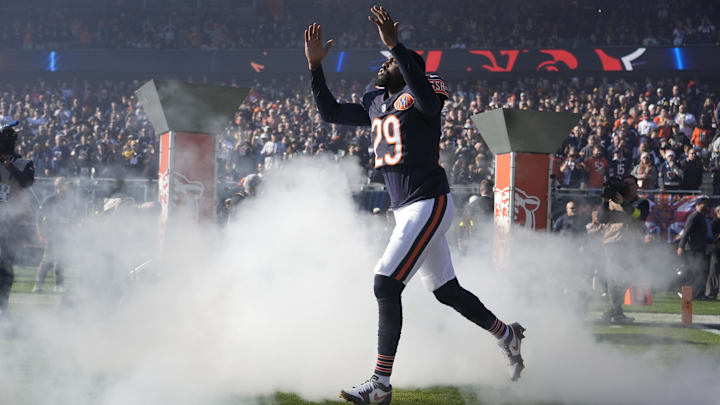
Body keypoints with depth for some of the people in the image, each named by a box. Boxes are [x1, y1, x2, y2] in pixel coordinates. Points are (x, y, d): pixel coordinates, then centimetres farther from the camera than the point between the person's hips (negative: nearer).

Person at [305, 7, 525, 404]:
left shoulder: (422, 92, -8)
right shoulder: (375, 103, 17)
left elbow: (428, 99, -33)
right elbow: (330, 112, 22)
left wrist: (395, 45, -36)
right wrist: (315, 65, 11)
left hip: (429, 203, -9)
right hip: (406, 209, 9)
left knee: (386, 285, -17)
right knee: (446, 290, 17)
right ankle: (506, 334, 38)